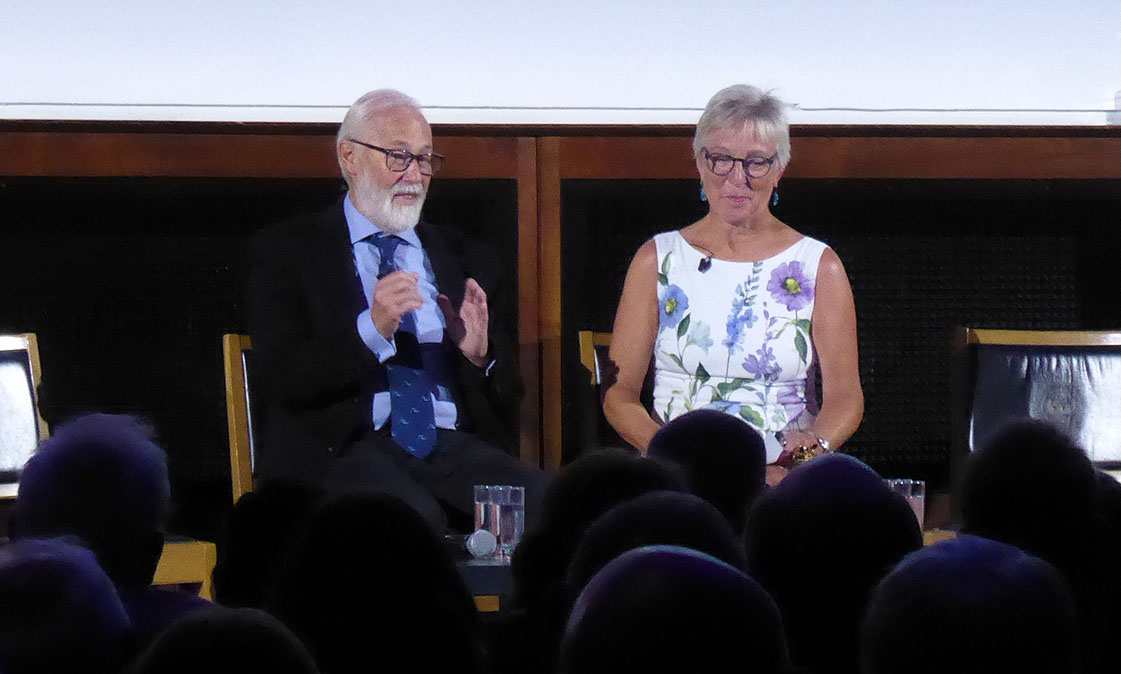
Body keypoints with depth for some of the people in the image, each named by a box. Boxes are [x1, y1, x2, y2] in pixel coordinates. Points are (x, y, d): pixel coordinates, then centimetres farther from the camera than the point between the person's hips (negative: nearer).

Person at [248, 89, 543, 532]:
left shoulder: (469, 259, 22)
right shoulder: (286, 251, 10)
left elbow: (507, 396, 19)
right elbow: (284, 379, -3)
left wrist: (479, 353, -5)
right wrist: (371, 329, -18)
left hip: (454, 445, 4)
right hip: (343, 447, -4)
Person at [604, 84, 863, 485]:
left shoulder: (819, 266, 9)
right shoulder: (657, 259, 10)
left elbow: (845, 398, 4)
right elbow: (619, 394, 6)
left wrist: (813, 447, -19)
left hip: (783, 477, 0)